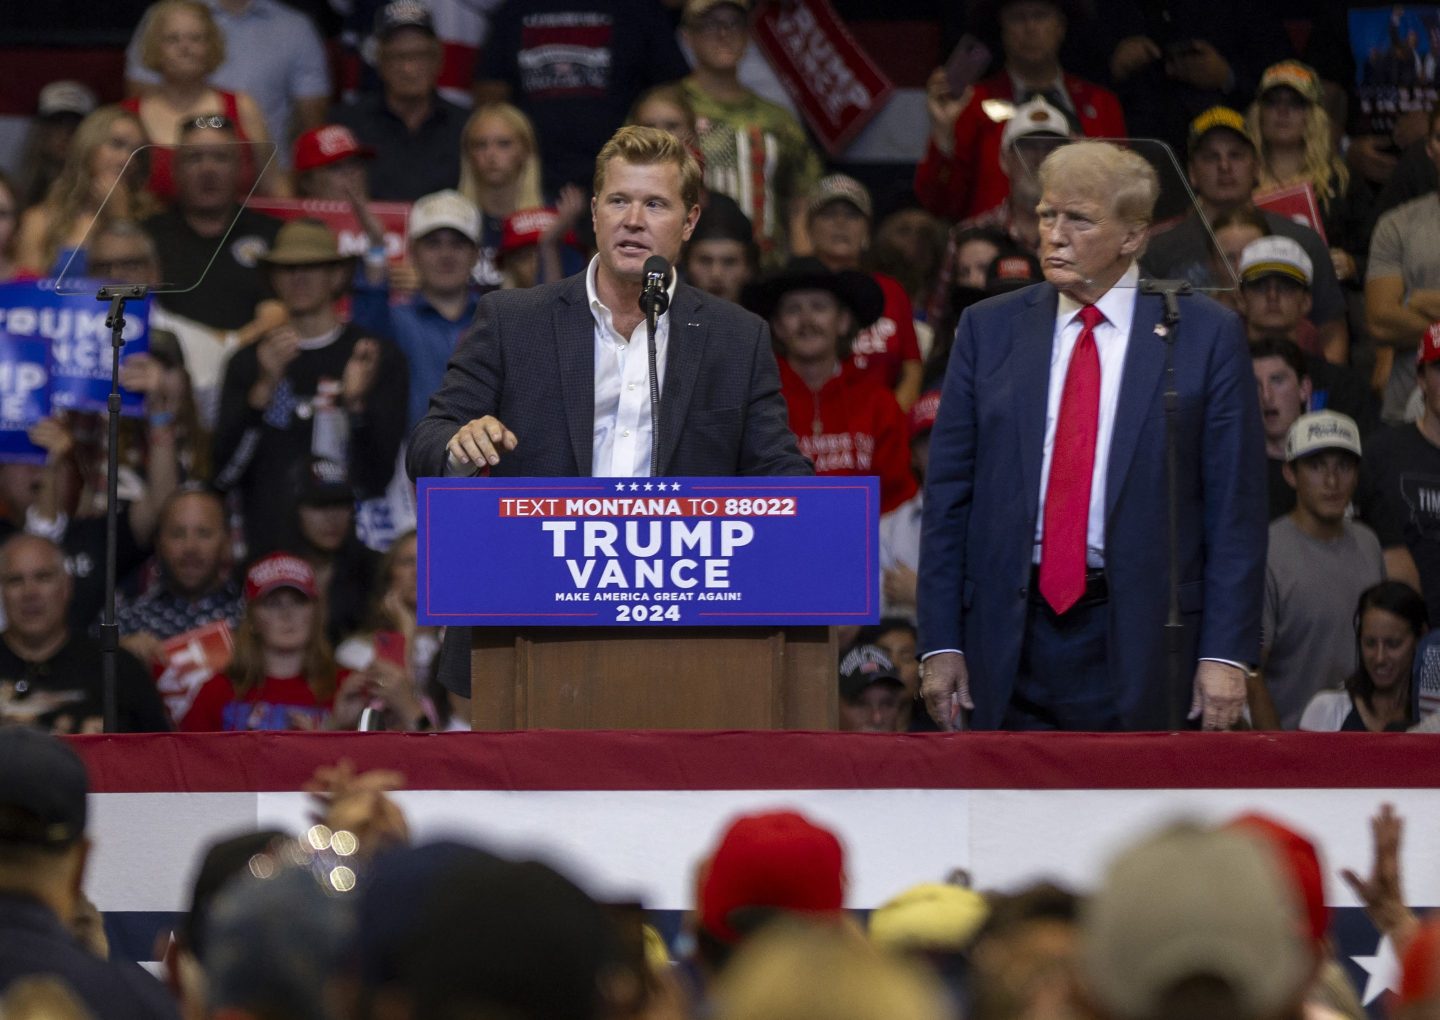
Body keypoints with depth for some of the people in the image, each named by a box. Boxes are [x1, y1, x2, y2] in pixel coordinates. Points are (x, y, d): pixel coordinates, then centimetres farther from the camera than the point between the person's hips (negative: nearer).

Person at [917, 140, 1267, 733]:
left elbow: (1234, 508, -1)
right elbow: (948, 496, 9)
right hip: (1012, 636, 2)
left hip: (1138, 641, -2)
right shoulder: (989, 330, 9)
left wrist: (1226, 653, -8)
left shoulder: (1205, 336, 2)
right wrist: (940, 641, 2)